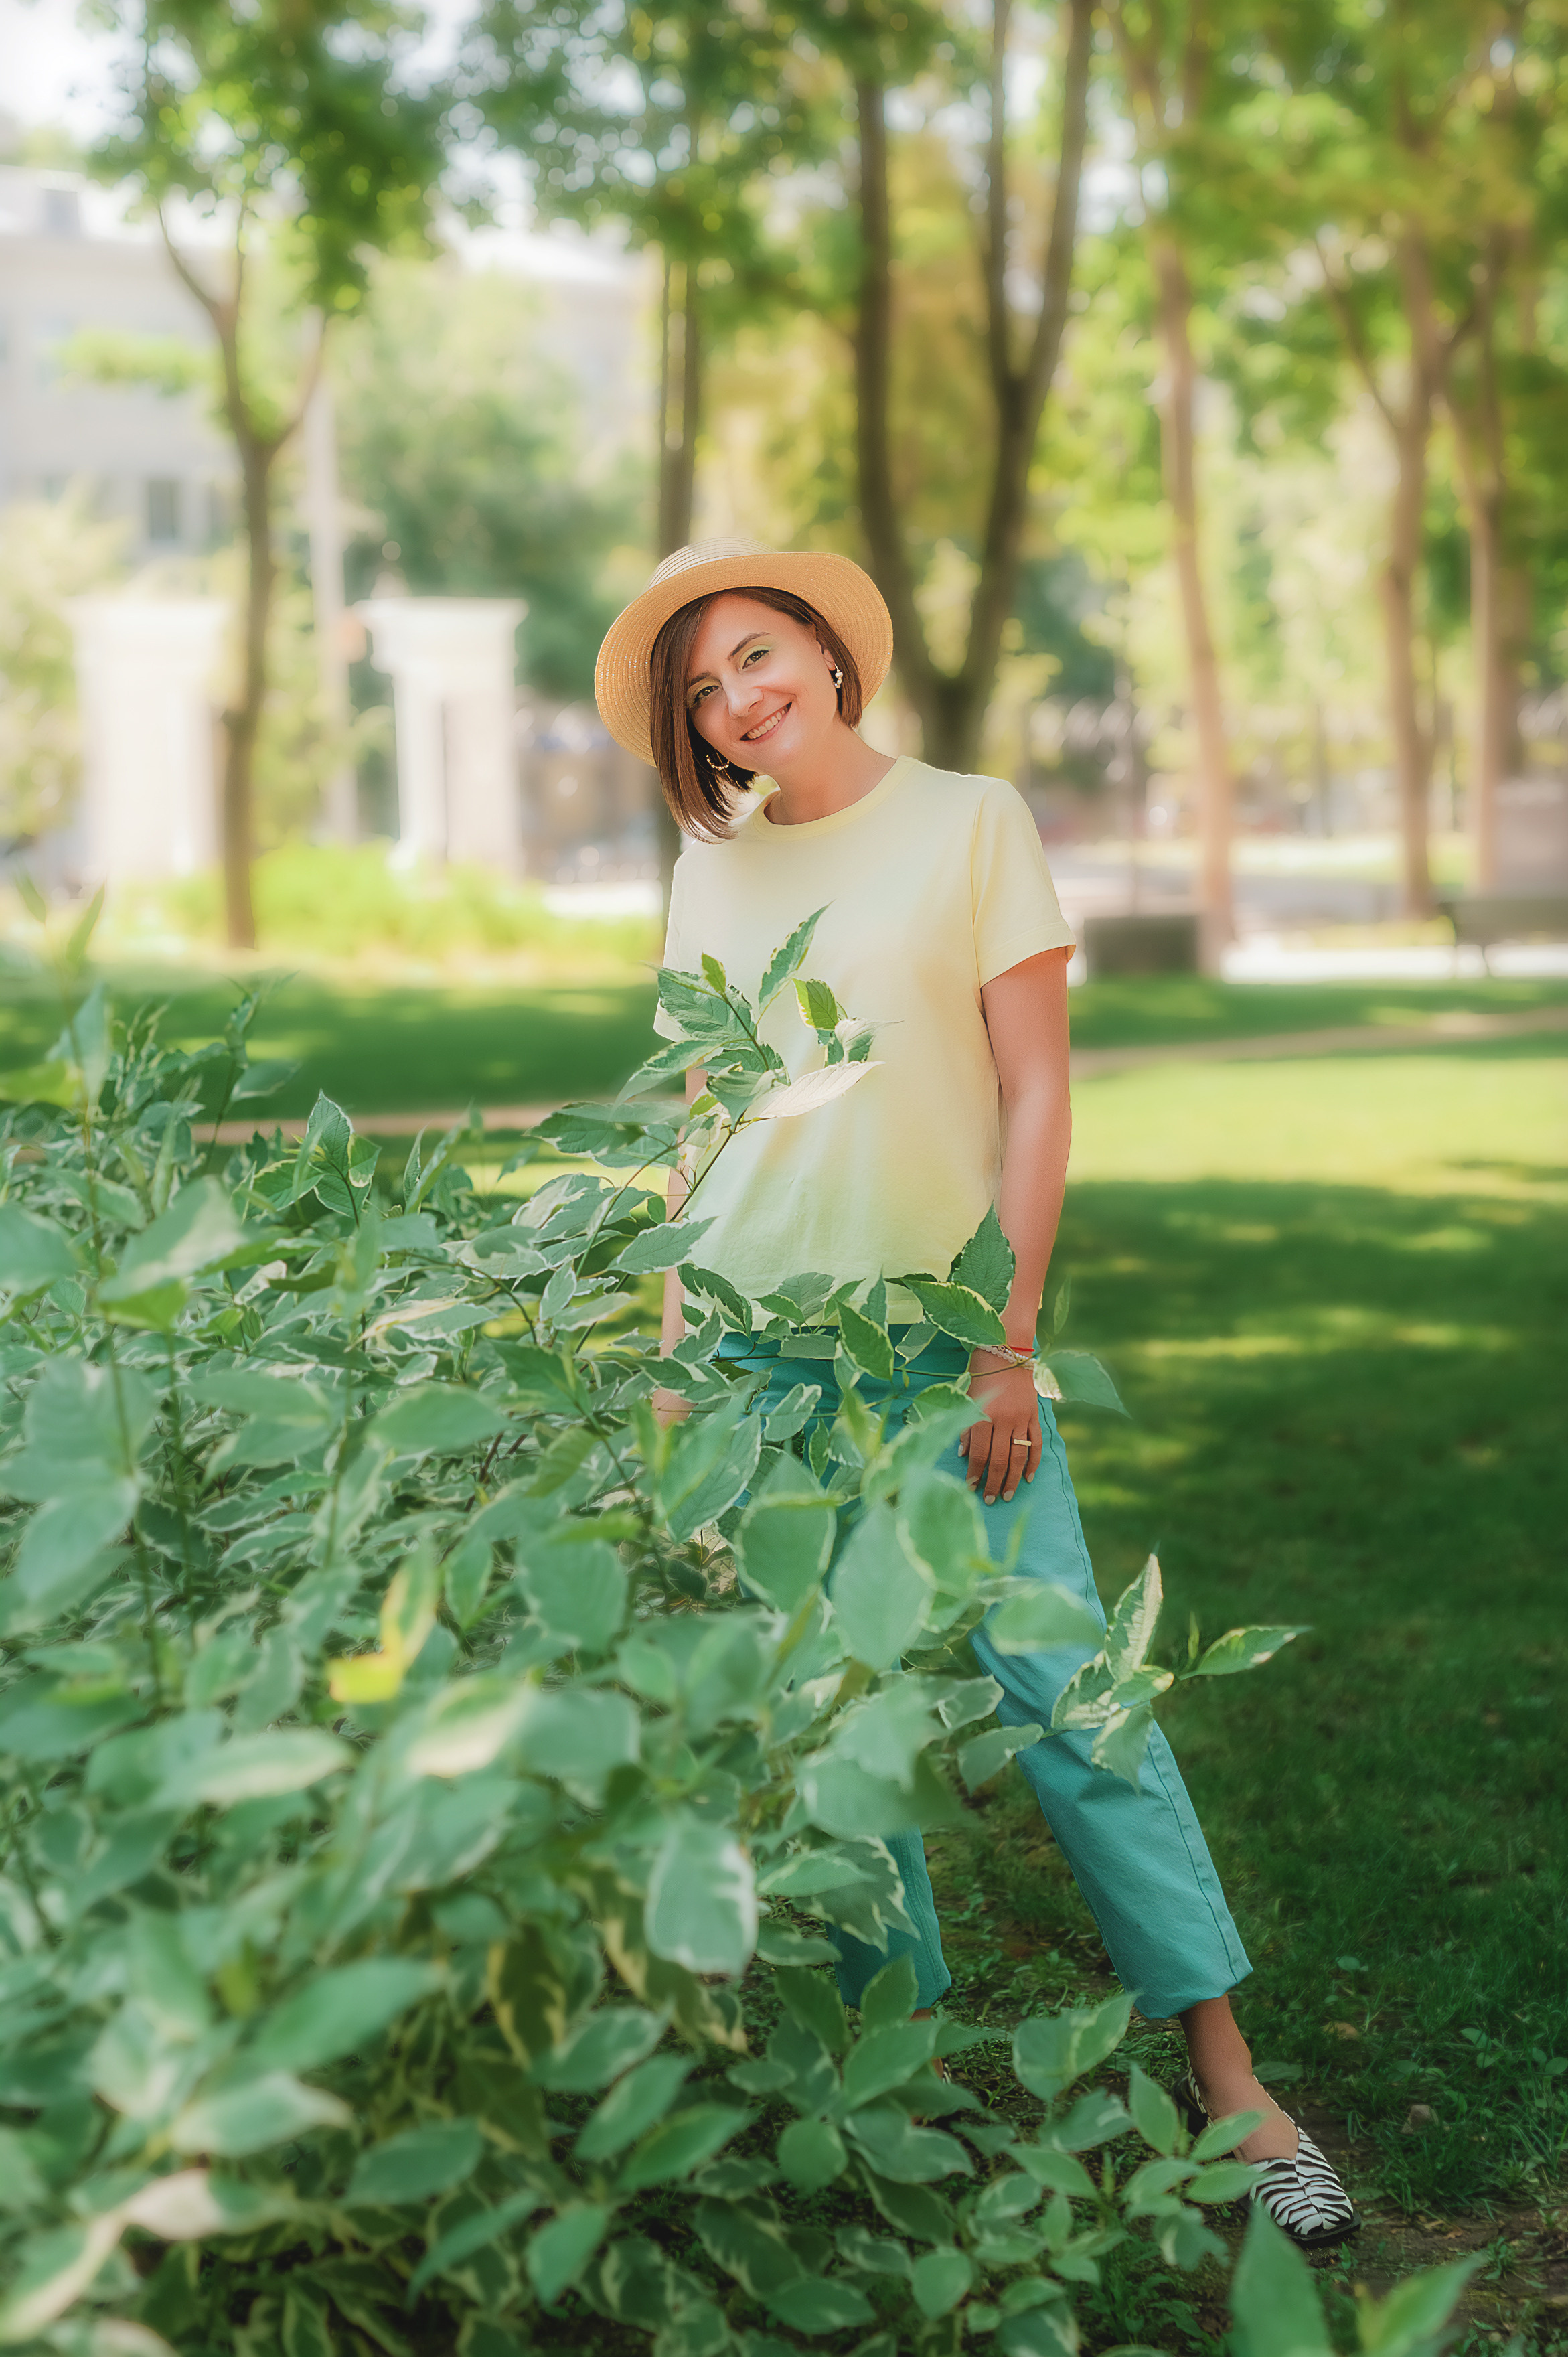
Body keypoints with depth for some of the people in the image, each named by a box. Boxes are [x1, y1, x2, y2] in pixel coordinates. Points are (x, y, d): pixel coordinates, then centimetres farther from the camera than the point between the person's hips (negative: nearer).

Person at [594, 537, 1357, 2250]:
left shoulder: (971, 823, 0)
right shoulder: (710, 866, 10)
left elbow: (1036, 1097, -3)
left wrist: (1007, 1343, -8)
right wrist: (677, 1349, 9)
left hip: (940, 1332, -3)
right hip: (760, 1340, 4)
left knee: (1060, 1691, -8)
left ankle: (1223, 2070, 1)